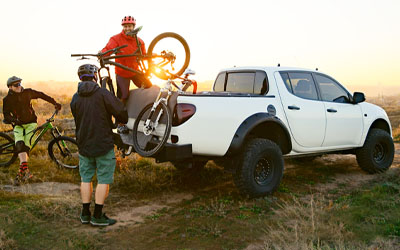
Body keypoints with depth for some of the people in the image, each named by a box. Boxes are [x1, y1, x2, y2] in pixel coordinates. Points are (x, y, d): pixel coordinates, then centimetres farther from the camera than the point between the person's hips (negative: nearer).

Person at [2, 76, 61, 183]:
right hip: (18, 125, 0)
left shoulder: (27, 92, -1)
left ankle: (21, 172, -8)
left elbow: (41, 95, 12)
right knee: (19, 144, -24)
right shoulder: (7, 99, -2)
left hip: (30, 123, 0)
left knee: (26, 145, -13)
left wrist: (55, 103, 11)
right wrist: (14, 120, -25)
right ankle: (26, 170, -31)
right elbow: (6, 115, -3)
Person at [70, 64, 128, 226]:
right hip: (103, 145, -5)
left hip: (84, 145, 5)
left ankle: (85, 214, 20)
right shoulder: (102, 94, -13)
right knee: (103, 179, 3)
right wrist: (124, 121, 5)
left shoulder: (75, 98, 3)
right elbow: (120, 111, -16)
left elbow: (77, 120, 10)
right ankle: (97, 216, 5)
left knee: (86, 179, 14)